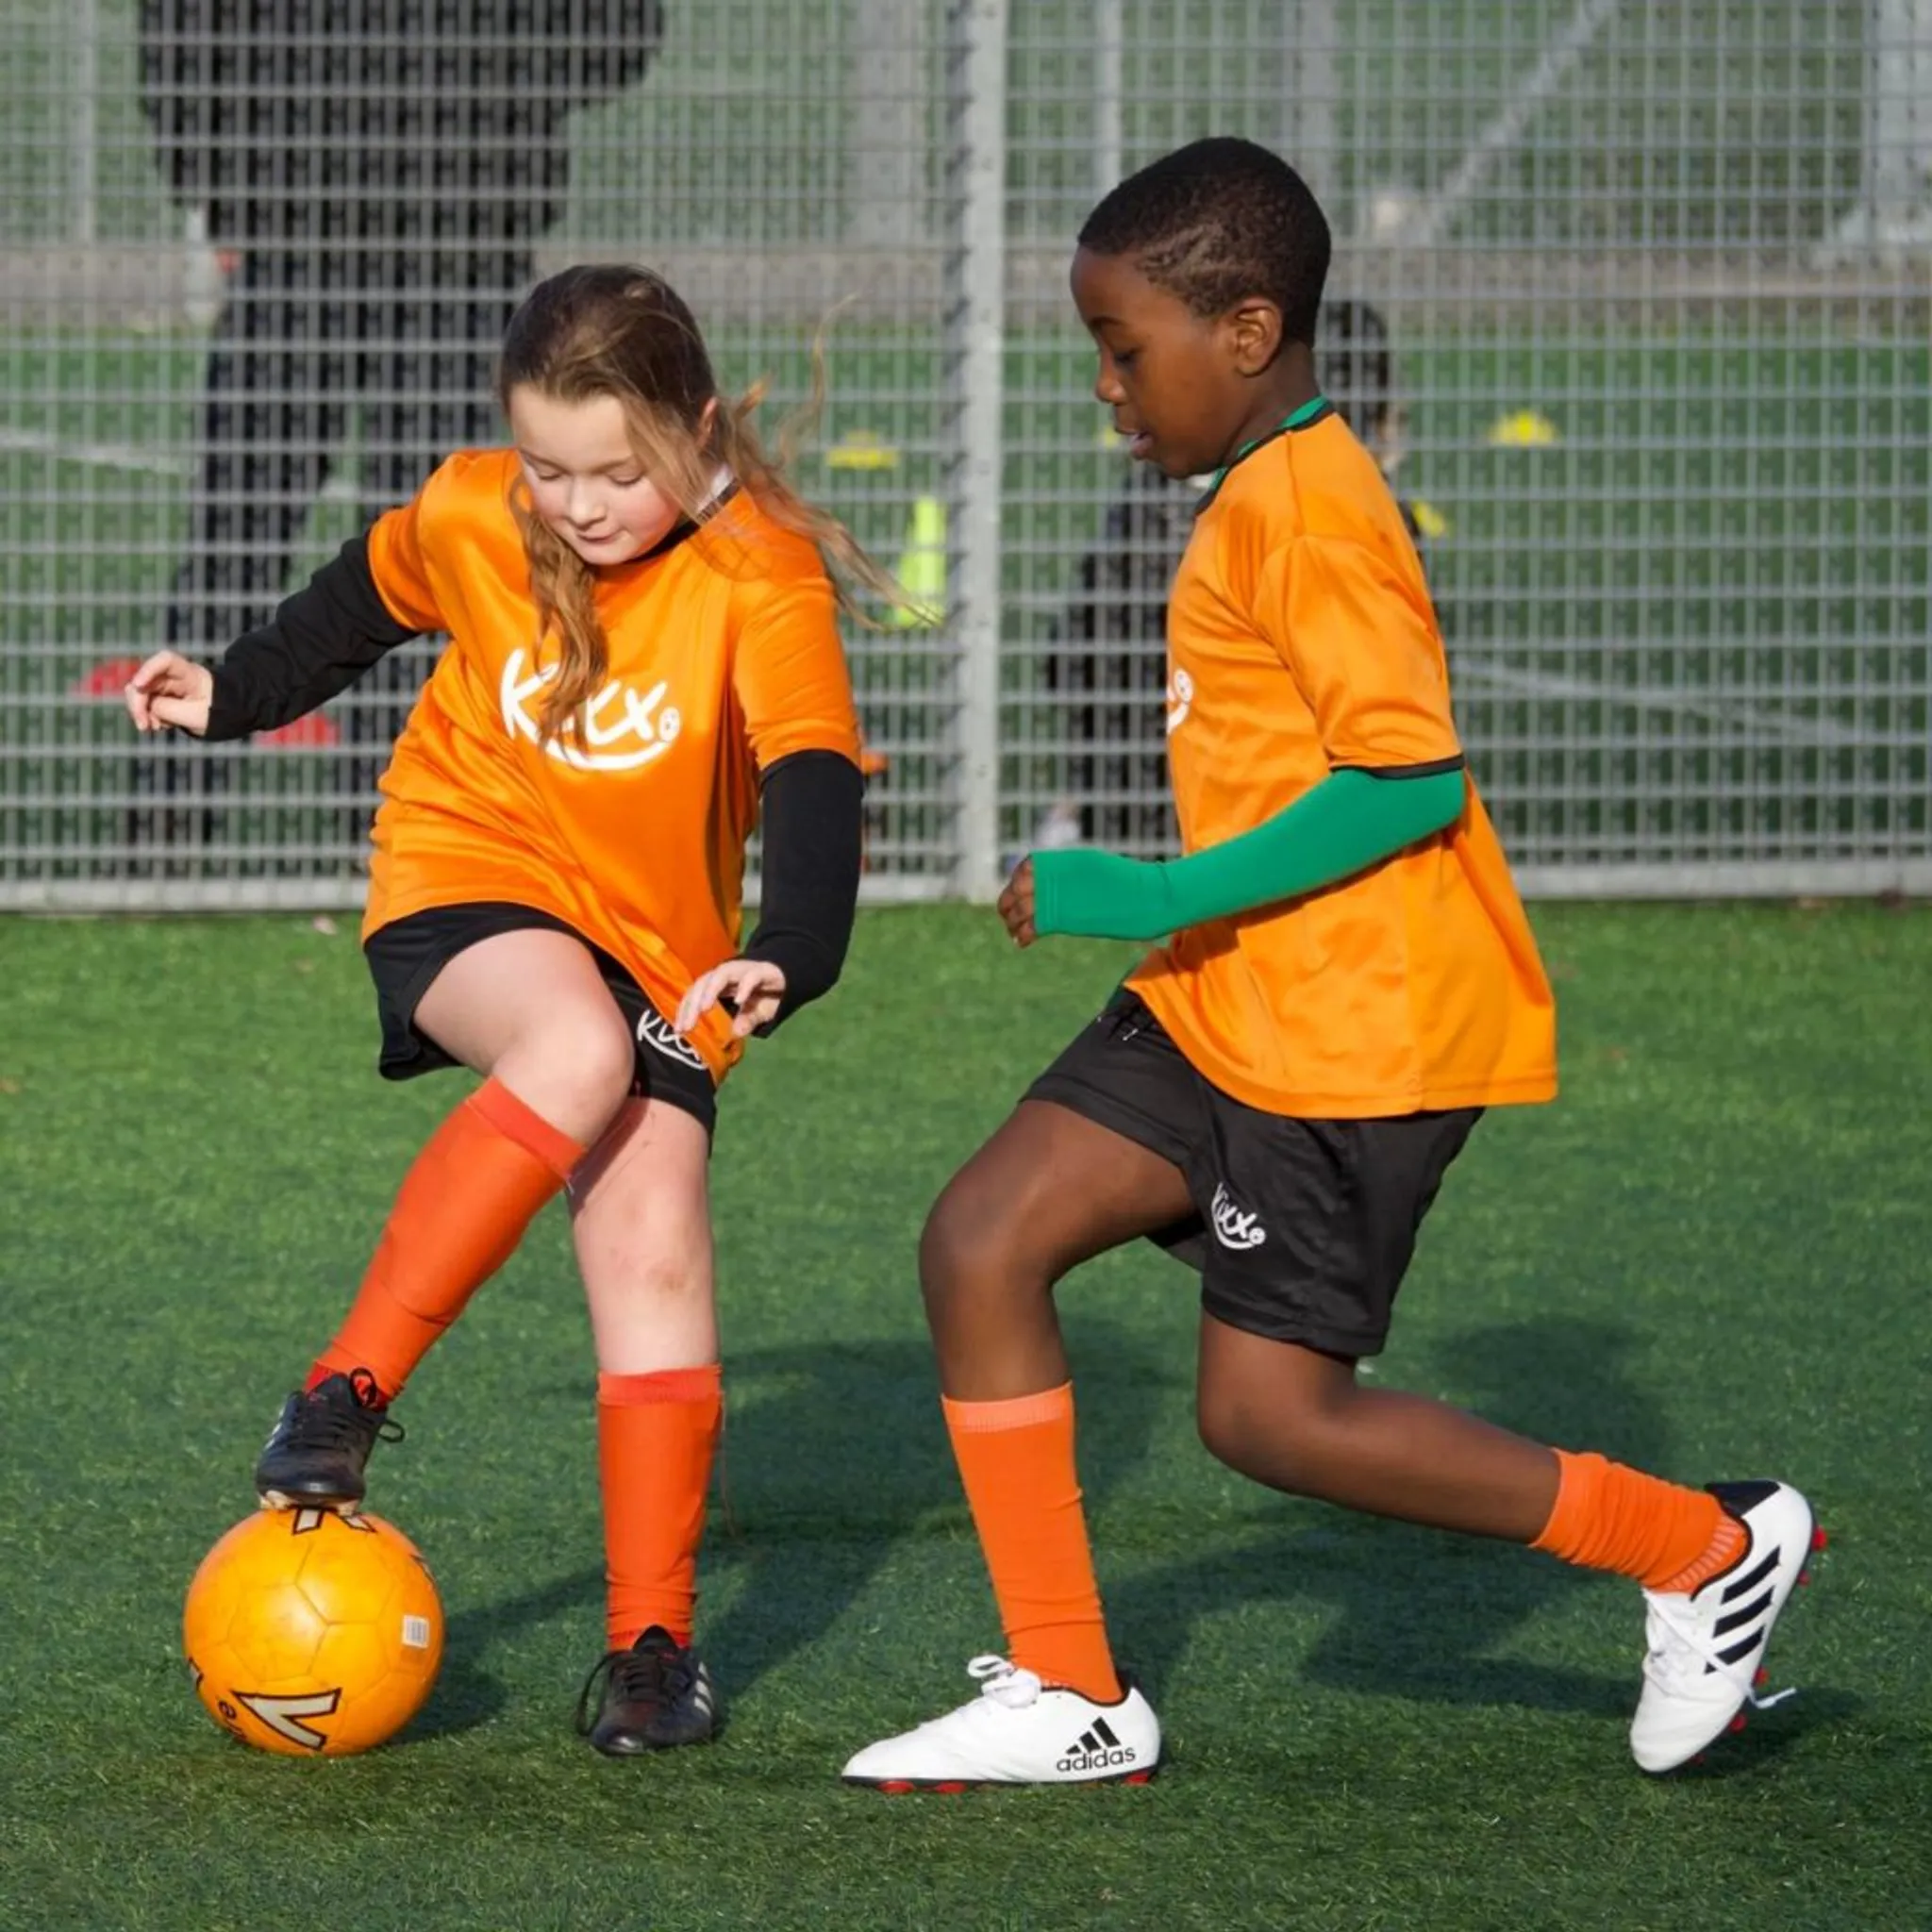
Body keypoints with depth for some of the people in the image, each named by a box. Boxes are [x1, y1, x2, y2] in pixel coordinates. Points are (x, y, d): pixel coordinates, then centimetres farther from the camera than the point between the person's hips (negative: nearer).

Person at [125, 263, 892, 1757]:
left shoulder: (764, 581, -20)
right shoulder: (470, 519, -11)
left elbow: (815, 785, -31)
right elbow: (366, 601, 13)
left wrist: (789, 957, -47)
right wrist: (237, 694, 20)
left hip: (651, 944, 1)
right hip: (464, 880, -1)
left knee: (657, 1253, -9)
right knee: (577, 1050, -33)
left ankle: (654, 1637, 3)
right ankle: (348, 1392, -29)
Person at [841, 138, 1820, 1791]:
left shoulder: (1306, 509, -19)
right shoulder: (1272, 496, 13)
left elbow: (1415, 775, -26)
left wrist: (1169, 896, -24)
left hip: (1354, 1033, -10)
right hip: (1228, 1010, 10)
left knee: (1272, 1416, -5)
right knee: (982, 1244, 0)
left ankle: (1708, 1546, 8)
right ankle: (1069, 1699, 5)